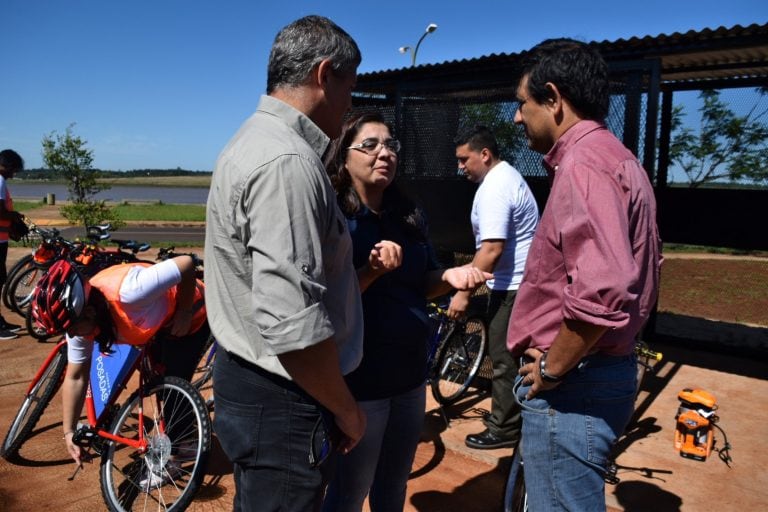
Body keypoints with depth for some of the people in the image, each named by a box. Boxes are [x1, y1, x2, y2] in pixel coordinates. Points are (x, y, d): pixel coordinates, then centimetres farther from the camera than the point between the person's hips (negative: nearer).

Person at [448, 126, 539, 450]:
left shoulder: (493, 188, -20)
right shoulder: (507, 175, 14)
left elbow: (492, 249, -28)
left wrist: (463, 293, -25)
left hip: (512, 286, -11)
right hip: (522, 280, 11)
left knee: (504, 359, 0)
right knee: (510, 354, 20)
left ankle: (504, 429, 12)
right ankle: (509, 413, 33)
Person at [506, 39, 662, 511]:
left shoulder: (582, 163, -19)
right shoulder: (618, 159, 14)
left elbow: (603, 289, -33)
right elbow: (642, 268, 20)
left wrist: (552, 367, -18)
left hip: (572, 386, -10)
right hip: (611, 368, 10)